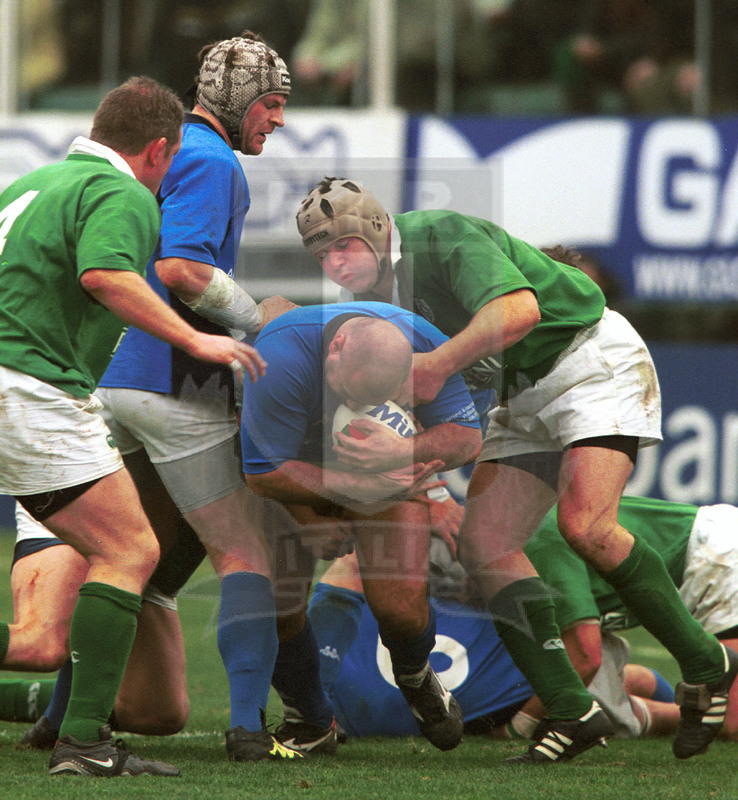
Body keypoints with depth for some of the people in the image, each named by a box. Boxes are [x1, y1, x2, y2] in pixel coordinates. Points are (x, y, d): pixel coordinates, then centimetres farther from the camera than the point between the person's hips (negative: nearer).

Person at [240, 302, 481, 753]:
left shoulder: (426, 346, -29)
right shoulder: (282, 355, -39)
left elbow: (467, 437, -21)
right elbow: (264, 473, -34)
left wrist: (401, 452, -42)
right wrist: (365, 486, -38)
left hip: (390, 479, 1)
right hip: (297, 482, -1)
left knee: (401, 608, -13)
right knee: (277, 605, -11)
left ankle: (415, 680, 25)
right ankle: (307, 716, 19)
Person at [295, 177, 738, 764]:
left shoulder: (444, 238, -22)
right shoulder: (375, 290, 4)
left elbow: (518, 309, -39)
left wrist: (436, 365, -36)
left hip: (595, 364, -9)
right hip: (523, 396, 9)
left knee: (585, 525, -27)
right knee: (485, 545, -8)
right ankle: (573, 713, -7)